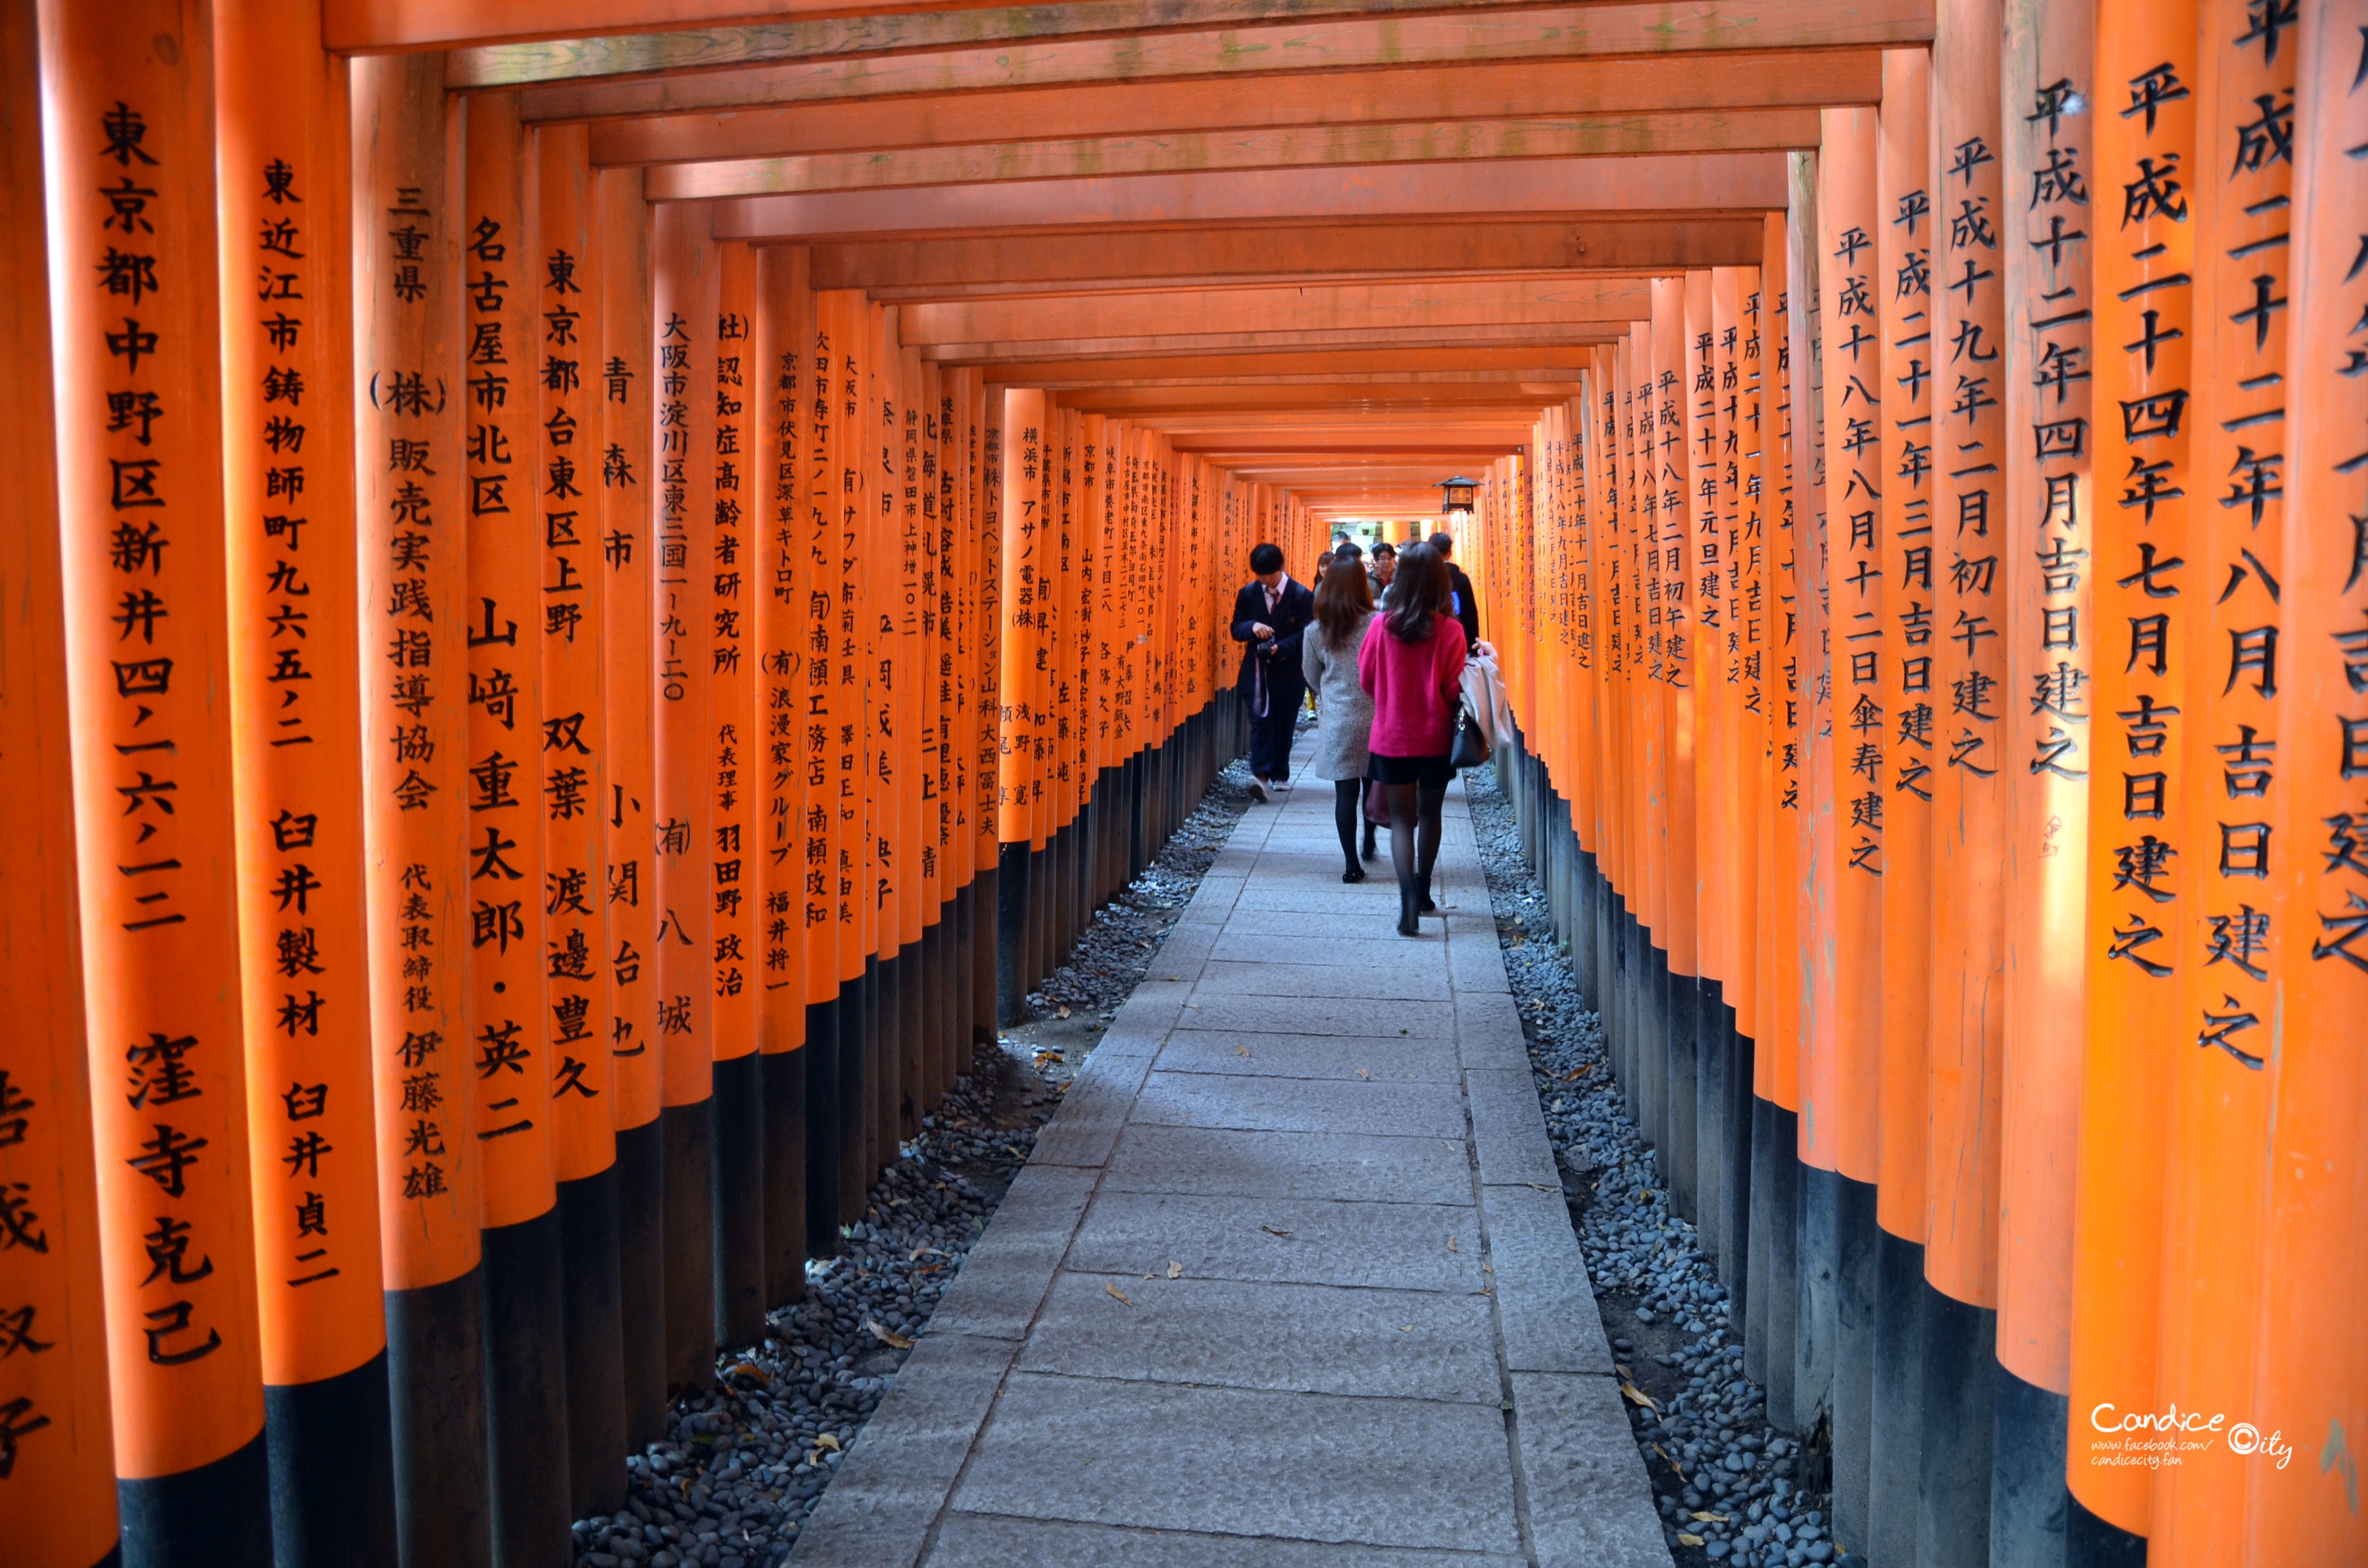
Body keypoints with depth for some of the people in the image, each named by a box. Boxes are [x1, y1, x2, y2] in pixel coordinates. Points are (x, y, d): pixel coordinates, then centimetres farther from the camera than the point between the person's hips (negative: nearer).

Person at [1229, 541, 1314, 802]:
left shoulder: (1302, 596, -5)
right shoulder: (1248, 593, 4)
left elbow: (1304, 635, -8)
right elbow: (1236, 629, 4)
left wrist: (1280, 648, -25)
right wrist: (1253, 626, -18)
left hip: (1288, 672, -1)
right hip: (1257, 671, 1)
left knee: (1283, 726, 10)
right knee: (1261, 722, -10)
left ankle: (1279, 775, 24)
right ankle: (1260, 774, -19)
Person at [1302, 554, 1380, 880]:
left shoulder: (1315, 631, -2)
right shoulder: (1376, 624, -8)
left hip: (1336, 720, 1)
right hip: (1374, 715, 0)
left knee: (1345, 791, 3)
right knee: (1373, 785, 20)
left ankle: (1352, 864, 4)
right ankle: (1369, 844, 31)